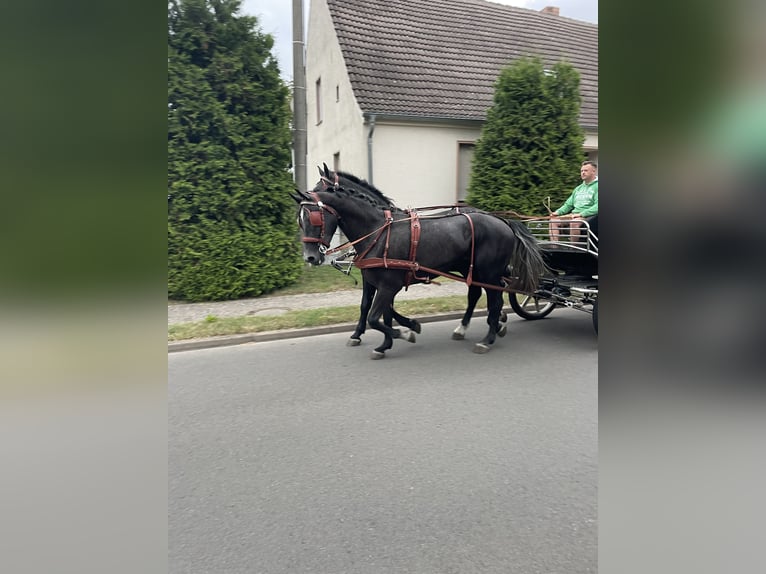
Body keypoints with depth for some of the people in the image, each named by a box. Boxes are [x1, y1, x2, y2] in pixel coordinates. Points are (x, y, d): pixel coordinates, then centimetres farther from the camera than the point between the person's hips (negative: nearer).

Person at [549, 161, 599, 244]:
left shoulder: (596, 186, -1)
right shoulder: (578, 188, 24)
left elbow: (597, 207, -14)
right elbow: (568, 204, 24)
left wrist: (581, 214, -23)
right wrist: (558, 212, 5)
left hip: (589, 216, -8)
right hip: (574, 215, 8)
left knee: (574, 222, -37)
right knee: (553, 220, -11)